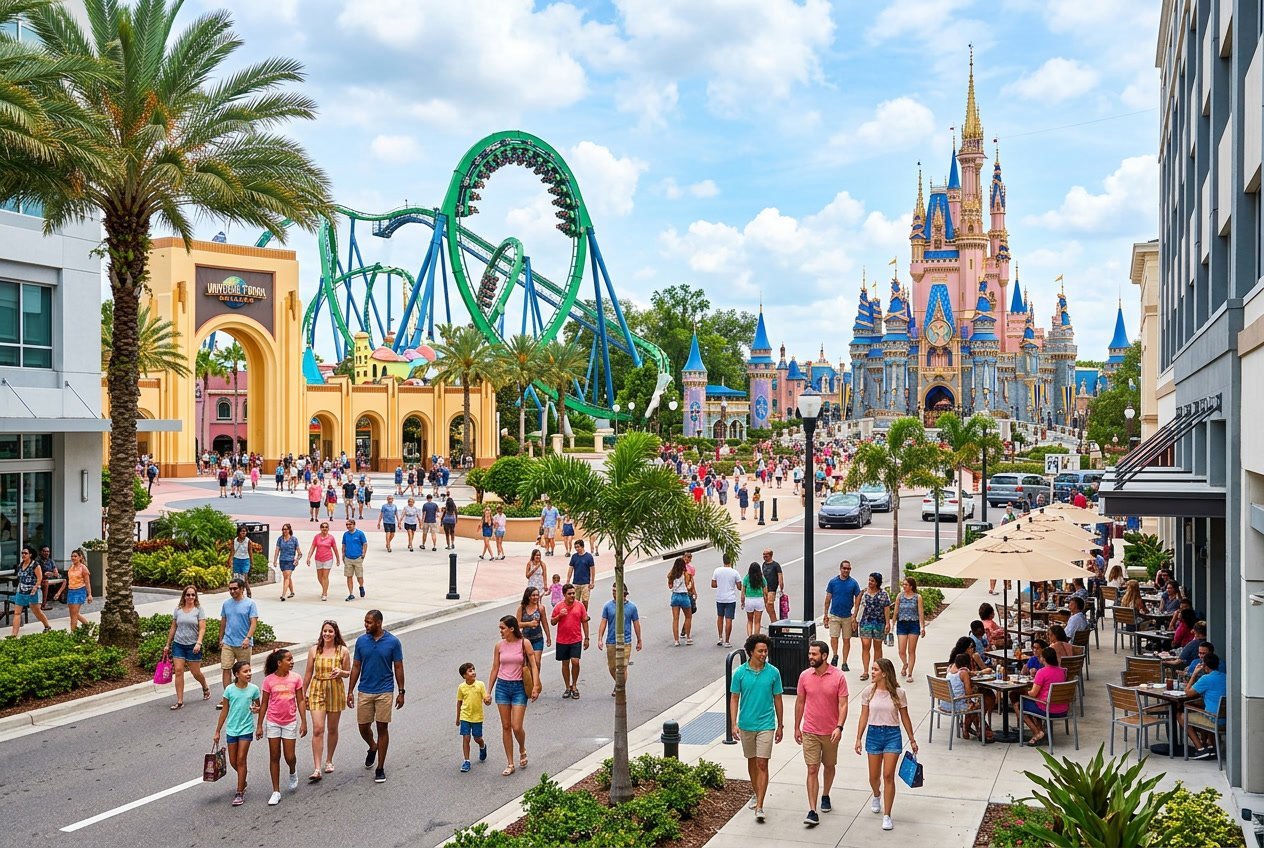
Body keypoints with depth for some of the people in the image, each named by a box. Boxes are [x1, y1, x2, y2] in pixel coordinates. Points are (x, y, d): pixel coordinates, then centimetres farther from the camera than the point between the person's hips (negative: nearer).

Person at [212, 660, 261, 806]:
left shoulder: (253, 689, -8)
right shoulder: (230, 690, -9)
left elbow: (258, 706, 6)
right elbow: (224, 711, 1)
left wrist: (256, 709, -19)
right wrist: (217, 731, 5)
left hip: (246, 729, -2)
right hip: (232, 729, 2)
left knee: (241, 760, -4)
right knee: (233, 762, 11)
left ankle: (240, 793, 4)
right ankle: (243, 782, 38)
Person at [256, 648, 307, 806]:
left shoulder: (295, 678, -5)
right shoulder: (269, 680, -7)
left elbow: (301, 701, 0)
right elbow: (264, 704, 0)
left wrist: (304, 722, -4)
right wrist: (259, 726, 1)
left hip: (290, 722, 0)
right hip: (273, 722, 0)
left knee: (290, 757, 1)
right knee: (274, 757, 5)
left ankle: (293, 773, 35)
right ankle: (276, 792, 14)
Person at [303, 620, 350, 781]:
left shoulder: (343, 651, -3)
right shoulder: (314, 650, -1)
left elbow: (349, 673, 5)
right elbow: (308, 673, 7)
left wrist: (340, 672, -17)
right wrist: (303, 694, 10)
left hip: (335, 691, 0)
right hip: (317, 691, 0)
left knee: (332, 729, 12)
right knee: (318, 729, -10)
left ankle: (329, 761, 33)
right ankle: (317, 769, -10)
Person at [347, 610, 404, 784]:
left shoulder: (393, 642, -6)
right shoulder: (361, 641, 1)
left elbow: (398, 668, -1)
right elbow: (356, 667, 6)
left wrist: (401, 692, -2)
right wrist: (350, 691, 3)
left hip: (384, 691, -3)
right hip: (364, 691, 3)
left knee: (382, 727, 0)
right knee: (363, 727, 7)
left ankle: (380, 768, 9)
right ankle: (373, 747, 41)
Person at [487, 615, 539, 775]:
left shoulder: (524, 643, -6)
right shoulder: (499, 646, 3)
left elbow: (534, 666, -6)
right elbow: (495, 669, 10)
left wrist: (535, 687, -16)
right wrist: (488, 691, 9)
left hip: (519, 687, -3)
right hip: (502, 686, 3)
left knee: (517, 727, -8)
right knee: (506, 726, 5)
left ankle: (522, 750, 24)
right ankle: (510, 764, 14)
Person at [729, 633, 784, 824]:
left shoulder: (773, 672, -5)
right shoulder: (740, 672, -5)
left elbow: (777, 699, 3)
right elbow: (734, 699, -1)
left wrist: (780, 726, 7)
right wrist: (734, 724, -8)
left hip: (766, 725, -2)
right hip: (746, 725, 2)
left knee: (762, 764, -7)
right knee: (751, 761, 17)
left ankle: (759, 807, -7)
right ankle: (757, 794, 37)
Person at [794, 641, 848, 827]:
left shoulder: (838, 677, -11)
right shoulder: (805, 676, -3)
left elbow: (843, 705, -11)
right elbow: (800, 702, 7)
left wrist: (839, 727, -23)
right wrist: (797, 728, 9)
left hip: (831, 732, 0)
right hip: (810, 732, 0)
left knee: (829, 766, 18)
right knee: (812, 770, -5)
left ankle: (825, 796, 42)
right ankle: (812, 812, -7)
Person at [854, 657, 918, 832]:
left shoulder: (898, 693, -7)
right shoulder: (869, 691, -3)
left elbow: (904, 717, 2)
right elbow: (864, 716, 2)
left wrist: (912, 740, 6)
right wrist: (858, 738, 0)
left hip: (892, 734, -2)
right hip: (873, 733, 2)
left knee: (888, 775, -7)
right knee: (874, 777, 11)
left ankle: (887, 816, 3)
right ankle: (876, 795, 47)